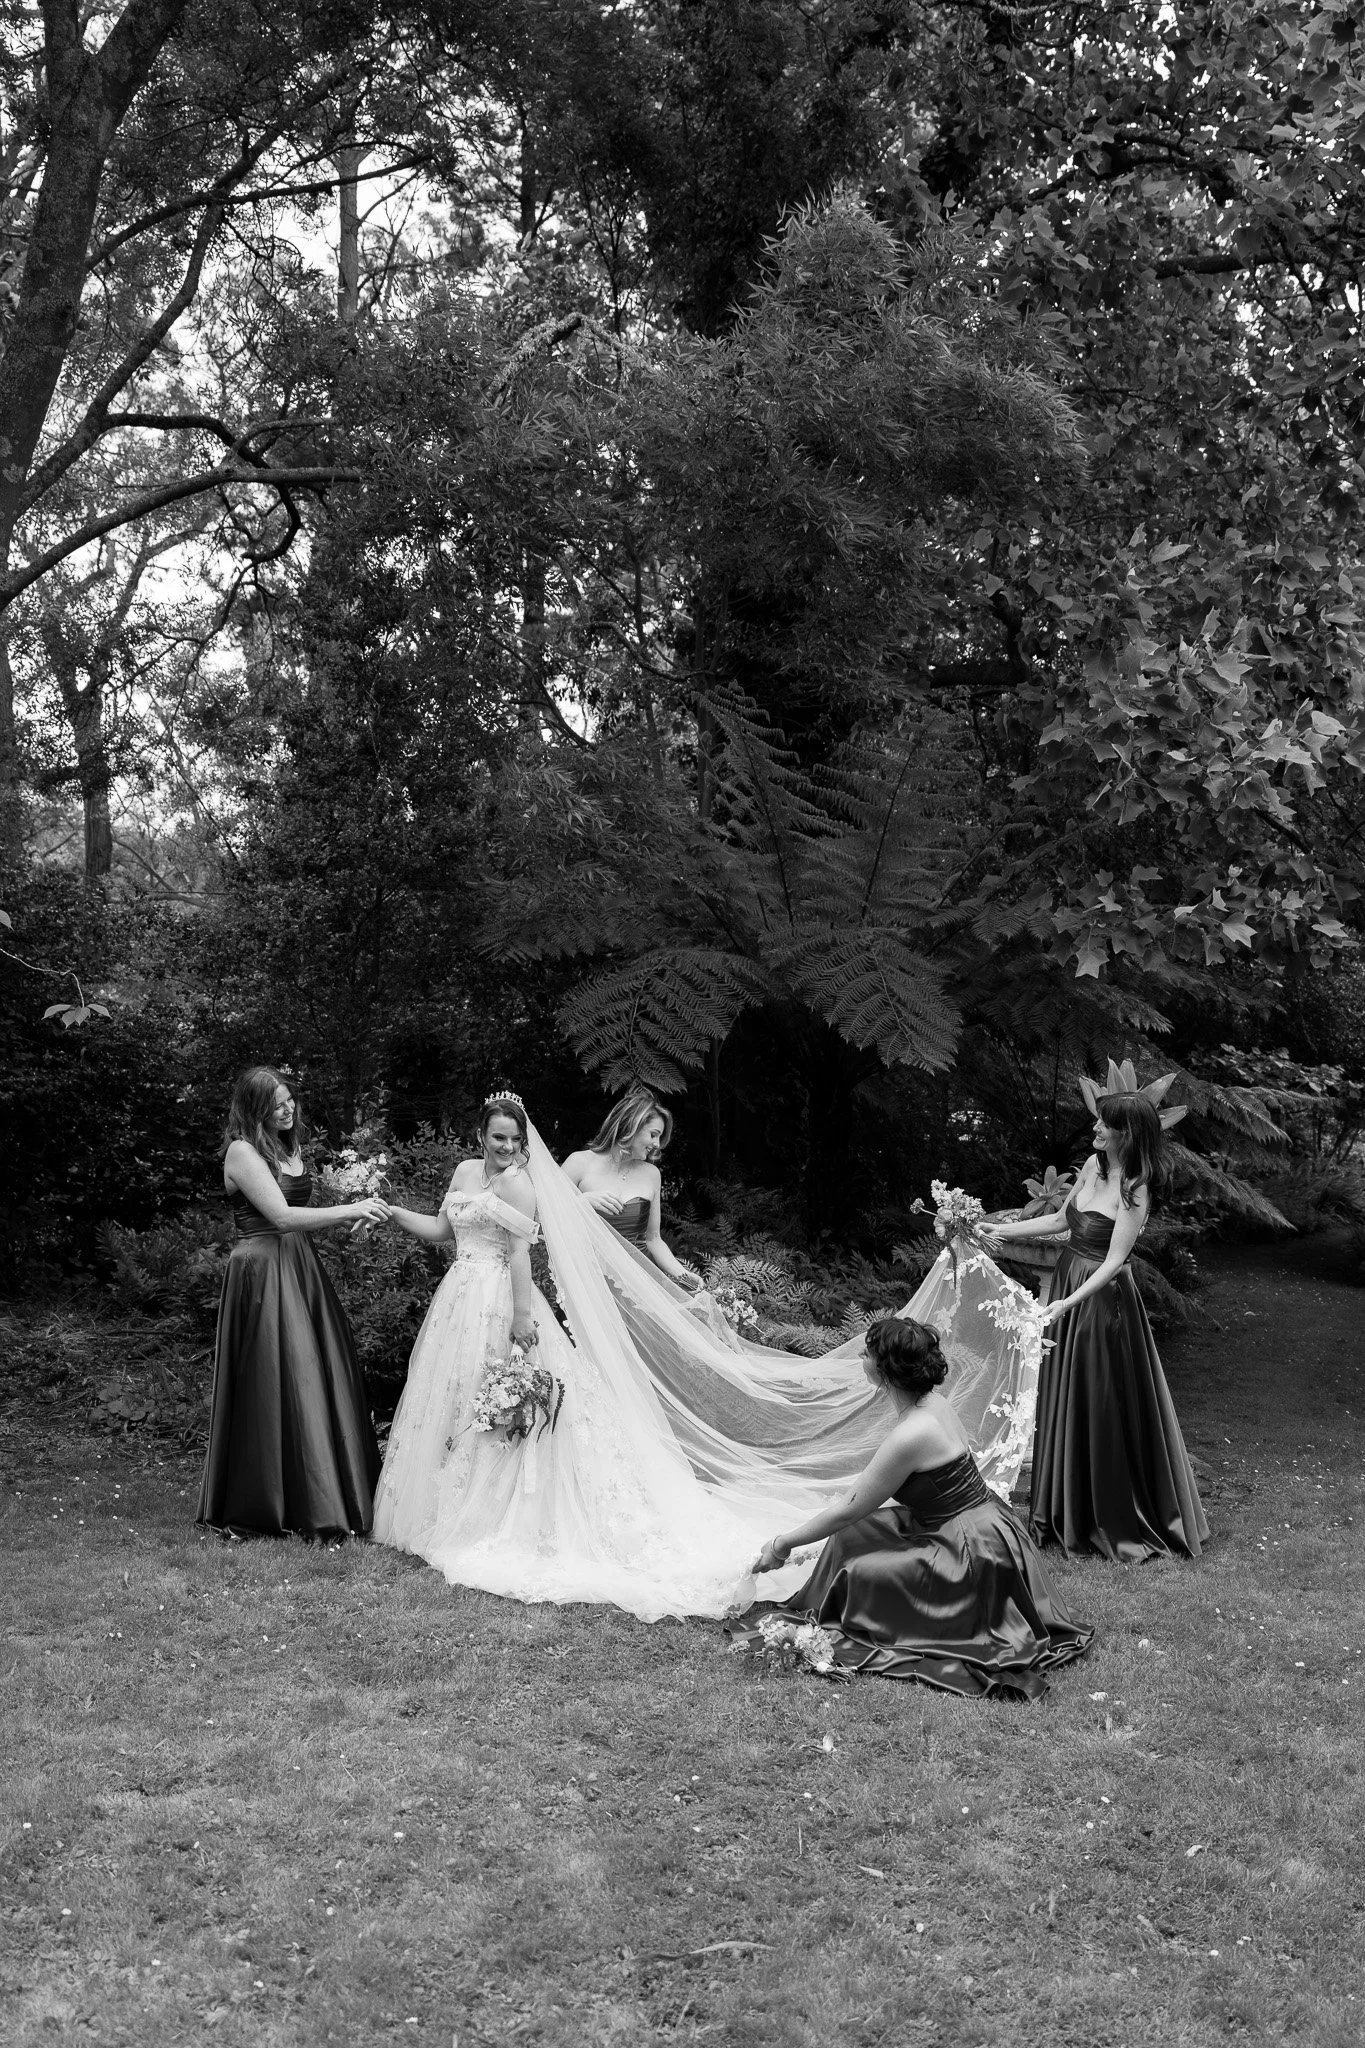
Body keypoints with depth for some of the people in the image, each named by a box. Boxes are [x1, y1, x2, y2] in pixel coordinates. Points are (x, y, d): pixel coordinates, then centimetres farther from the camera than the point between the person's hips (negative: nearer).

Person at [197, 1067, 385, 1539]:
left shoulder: (289, 1147, 15)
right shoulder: (242, 1151, -11)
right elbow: (281, 1217, -18)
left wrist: (350, 1219, 1)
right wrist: (349, 1211, -15)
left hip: (301, 1270, 8)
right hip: (263, 1274, -8)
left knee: (317, 1379, 6)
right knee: (275, 1387, -4)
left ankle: (327, 1499, 12)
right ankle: (269, 1511, 6)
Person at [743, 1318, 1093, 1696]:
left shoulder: (911, 1435, -27)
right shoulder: (934, 1403, 0)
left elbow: (848, 1509, -17)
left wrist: (782, 1544, -7)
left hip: (976, 1551, -9)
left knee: (859, 1571, -9)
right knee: (851, 1533, 9)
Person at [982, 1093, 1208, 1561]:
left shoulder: (1134, 1190, -19)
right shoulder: (1093, 1165, 3)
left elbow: (1114, 1260, -23)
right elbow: (1062, 1220, 15)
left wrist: (1067, 1303, -31)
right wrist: (1006, 1230, 11)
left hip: (1102, 1298, -8)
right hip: (1068, 1286, 8)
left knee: (1105, 1404, 2)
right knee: (1064, 1400, 15)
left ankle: (1116, 1519, 18)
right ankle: (1068, 1511, 30)